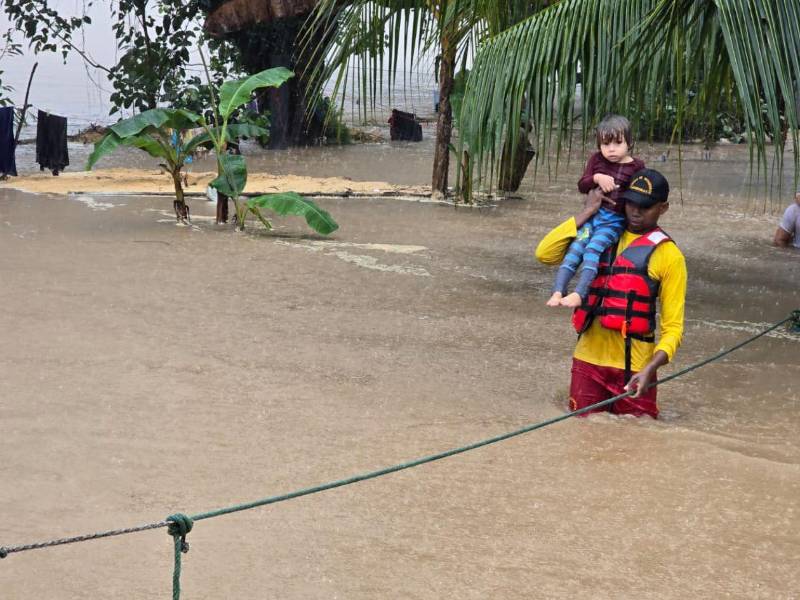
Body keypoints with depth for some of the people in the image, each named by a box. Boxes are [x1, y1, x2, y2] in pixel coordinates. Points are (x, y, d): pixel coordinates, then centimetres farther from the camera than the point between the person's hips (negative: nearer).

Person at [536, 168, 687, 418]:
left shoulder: (667, 254, -4)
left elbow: (672, 326, -6)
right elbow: (545, 254, -5)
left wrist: (650, 369, -21)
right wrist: (587, 212, -6)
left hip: (632, 366, -3)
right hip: (588, 359, 3)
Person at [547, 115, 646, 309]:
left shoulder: (636, 166, 1)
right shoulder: (597, 160, 9)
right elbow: (582, 186, 5)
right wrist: (596, 178, -14)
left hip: (615, 221, -3)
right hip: (593, 215, 4)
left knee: (593, 248, -26)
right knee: (575, 248, -14)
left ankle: (579, 294, -34)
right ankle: (557, 292, -20)